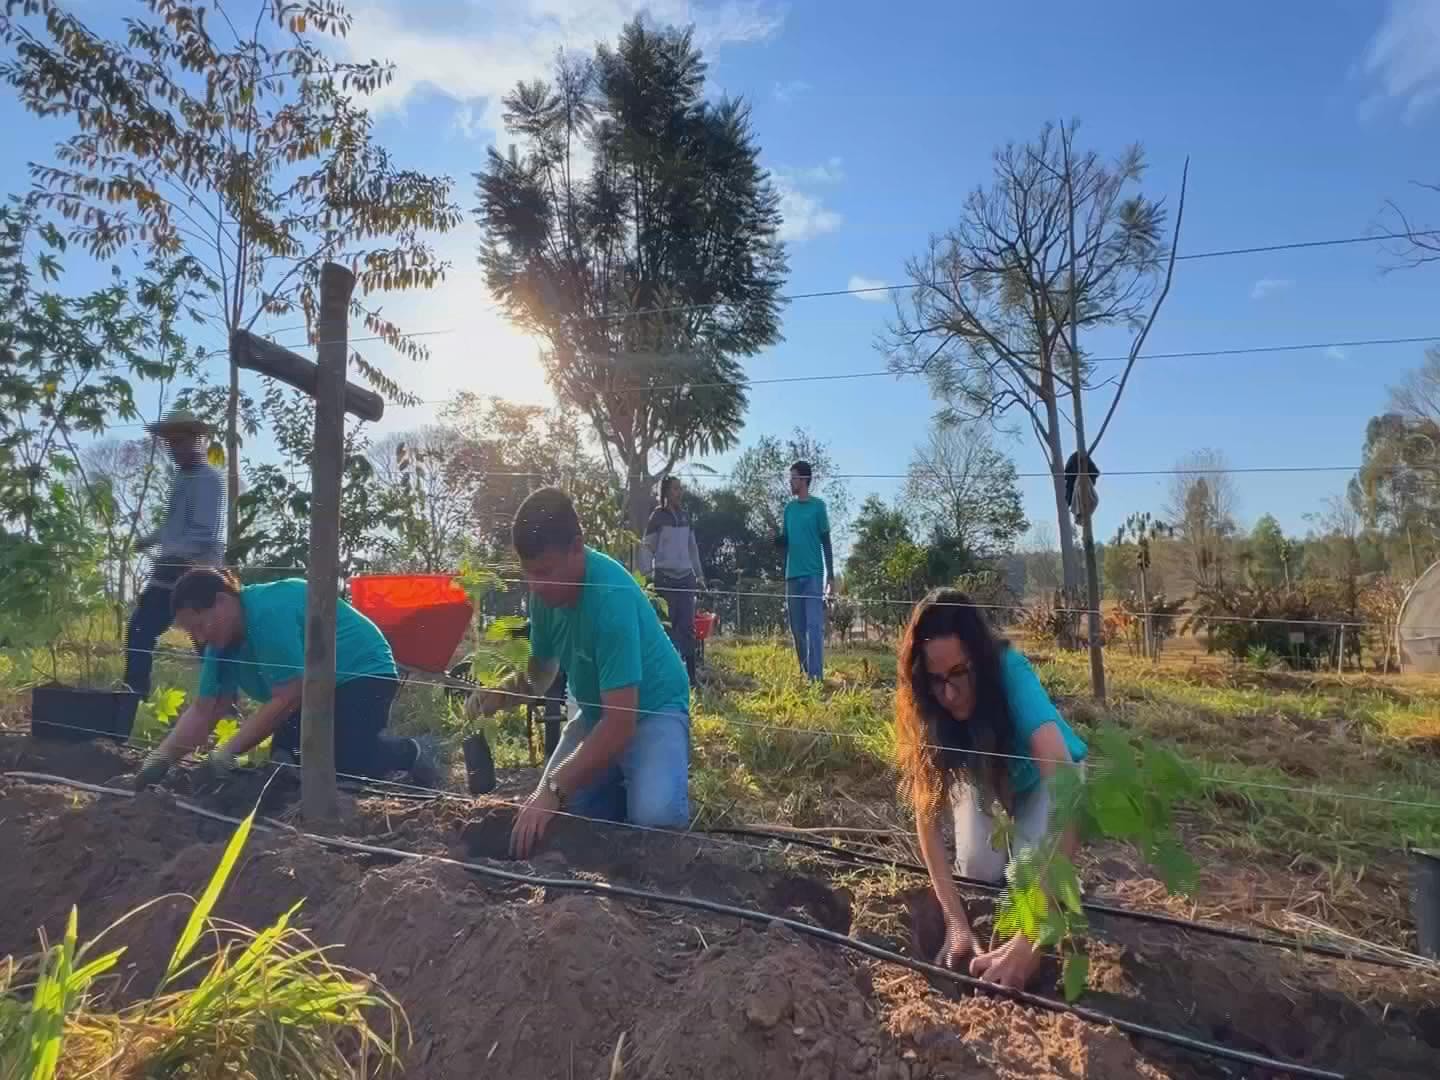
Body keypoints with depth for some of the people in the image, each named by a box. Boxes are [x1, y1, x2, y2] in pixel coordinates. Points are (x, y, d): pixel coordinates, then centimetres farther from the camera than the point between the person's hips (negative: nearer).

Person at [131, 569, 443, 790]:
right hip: (316, 689, 10)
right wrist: (161, 758, -12)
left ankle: (414, 753, 3)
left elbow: (286, 699, -29)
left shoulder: (269, 613, -31)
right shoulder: (223, 643, -2)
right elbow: (204, 711, 1)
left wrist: (228, 752, -24)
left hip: (363, 673, -9)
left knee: (346, 763, -24)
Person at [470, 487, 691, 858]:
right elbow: (541, 671, 4)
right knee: (547, 814, -3)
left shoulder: (612, 596, -33)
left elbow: (621, 723, -35)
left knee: (653, 815, -31)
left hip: (651, 710, -7)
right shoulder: (546, 589, -11)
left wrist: (552, 790, -39)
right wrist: (504, 692, -17)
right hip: (597, 714, 7)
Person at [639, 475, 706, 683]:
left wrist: (699, 575, 16)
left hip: (685, 577, 5)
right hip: (665, 577, -5)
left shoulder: (685, 517, 13)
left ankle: (689, 674, 8)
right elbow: (646, 547, -4)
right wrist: (646, 576, -12)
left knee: (687, 626, 3)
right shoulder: (658, 516, -2)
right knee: (667, 626, -4)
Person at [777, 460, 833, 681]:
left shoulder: (818, 505, 1)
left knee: (814, 626, -10)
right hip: (792, 575, 5)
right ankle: (804, 674, 16)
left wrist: (831, 575, -5)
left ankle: (816, 676, -11)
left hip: (813, 575, -5)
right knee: (797, 629, 7)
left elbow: (826, 542, 1)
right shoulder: (789, 508, 15)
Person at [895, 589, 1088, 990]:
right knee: (977, 869, -20)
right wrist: (956, 923, -41)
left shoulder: (1010, 673, -41)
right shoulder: (922, 706, -29)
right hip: (984, 777, 3)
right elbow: (926, 811, -28)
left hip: (1041, 775, -2)